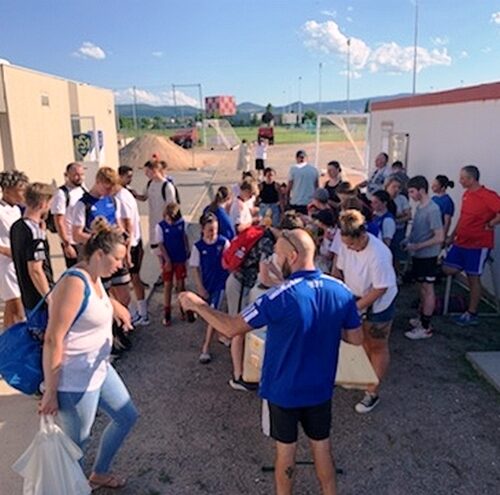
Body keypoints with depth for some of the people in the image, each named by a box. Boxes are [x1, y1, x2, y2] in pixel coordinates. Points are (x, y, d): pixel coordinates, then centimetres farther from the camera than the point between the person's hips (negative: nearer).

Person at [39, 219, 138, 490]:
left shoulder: (95, 278, 3)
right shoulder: (75, 283, -25)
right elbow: (52, 339, -26)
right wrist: (50, 391, -22)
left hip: (99, 369, 10)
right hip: (75, 380, -10)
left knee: (127, 417, 21)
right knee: (77, 442, 7)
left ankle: (99, 474, 41)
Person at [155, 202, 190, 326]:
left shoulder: (181, 223, -8)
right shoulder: (160, 226, -14)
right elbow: (161, 245, -11)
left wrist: (187, 251, 6)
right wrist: (167, 260, -14)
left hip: (180, 259, 2)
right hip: (168, 260, -2)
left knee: (180, 284, 12)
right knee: (167, 285, 6)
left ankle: (183, 308, 29)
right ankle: (167, 313, 14)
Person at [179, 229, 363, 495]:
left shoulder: (282, 296, -26)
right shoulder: (341, 291, -10)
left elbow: (231, 327, -21)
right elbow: (356, 338, 0)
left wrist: (197, 304, -8)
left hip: (284, 390, -4)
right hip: (320, 389, 4)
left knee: (286, 450, 16)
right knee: (322, 447, 21)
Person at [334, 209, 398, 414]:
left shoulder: (378, 254, -34)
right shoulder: (347, 243, -15)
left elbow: (380, 288, -28)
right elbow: (339, 269, 0)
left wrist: (356, 306, -25)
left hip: (378, 304, -6)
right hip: (356, 298, 7)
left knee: (377, 348, 10)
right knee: (362, 340, 24)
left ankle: (373, 393, 21)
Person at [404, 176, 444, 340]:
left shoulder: (433, 210, -22)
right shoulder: (420, 207, 6)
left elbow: (439, 237, -24)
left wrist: (417, 246, -22)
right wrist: (408, 240, 3)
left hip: (427, 256, -9)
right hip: (418, 254, 9)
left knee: (428, 289, 0)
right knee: (422, 287, 18)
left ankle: (426, 328, 8)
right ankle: (423, 318, 32)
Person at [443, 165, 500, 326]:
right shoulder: (466, 194, 8)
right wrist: (452, 236, 18)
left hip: (478, 245, -7)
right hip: (461, 242, 7)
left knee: (473, 277, 1)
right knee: (447, 269, 4)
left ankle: (472, 314, 14)